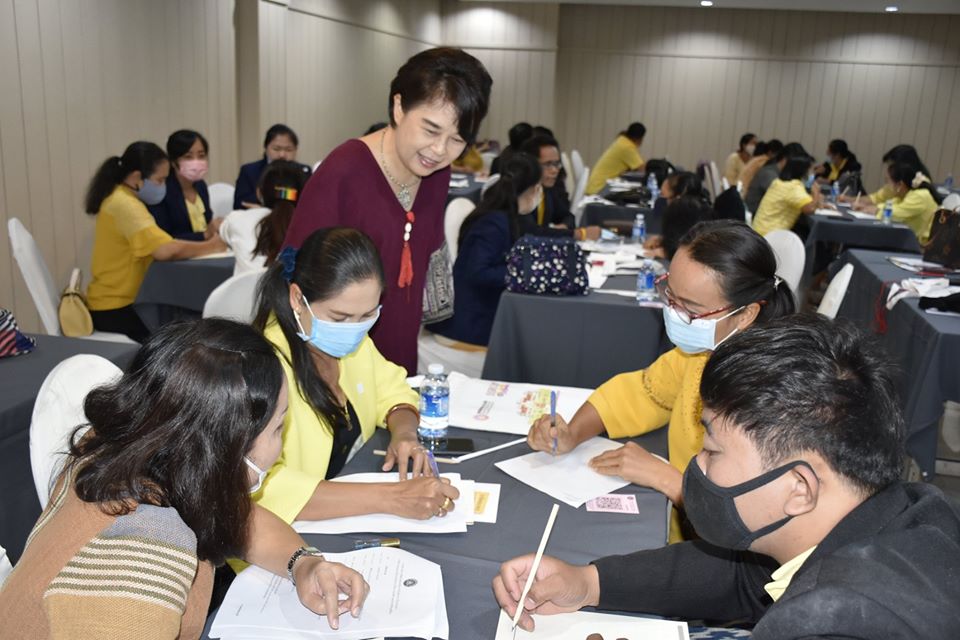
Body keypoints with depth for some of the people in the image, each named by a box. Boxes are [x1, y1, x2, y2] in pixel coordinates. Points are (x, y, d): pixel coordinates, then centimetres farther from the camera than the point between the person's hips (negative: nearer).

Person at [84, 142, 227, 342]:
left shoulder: (121, 199, 11)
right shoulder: (125, 204, -19)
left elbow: (159, 244, 7)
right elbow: (166, 250, -30)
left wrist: (208, 239, -5)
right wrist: (211, 246, -16)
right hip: (115, 308, -9)